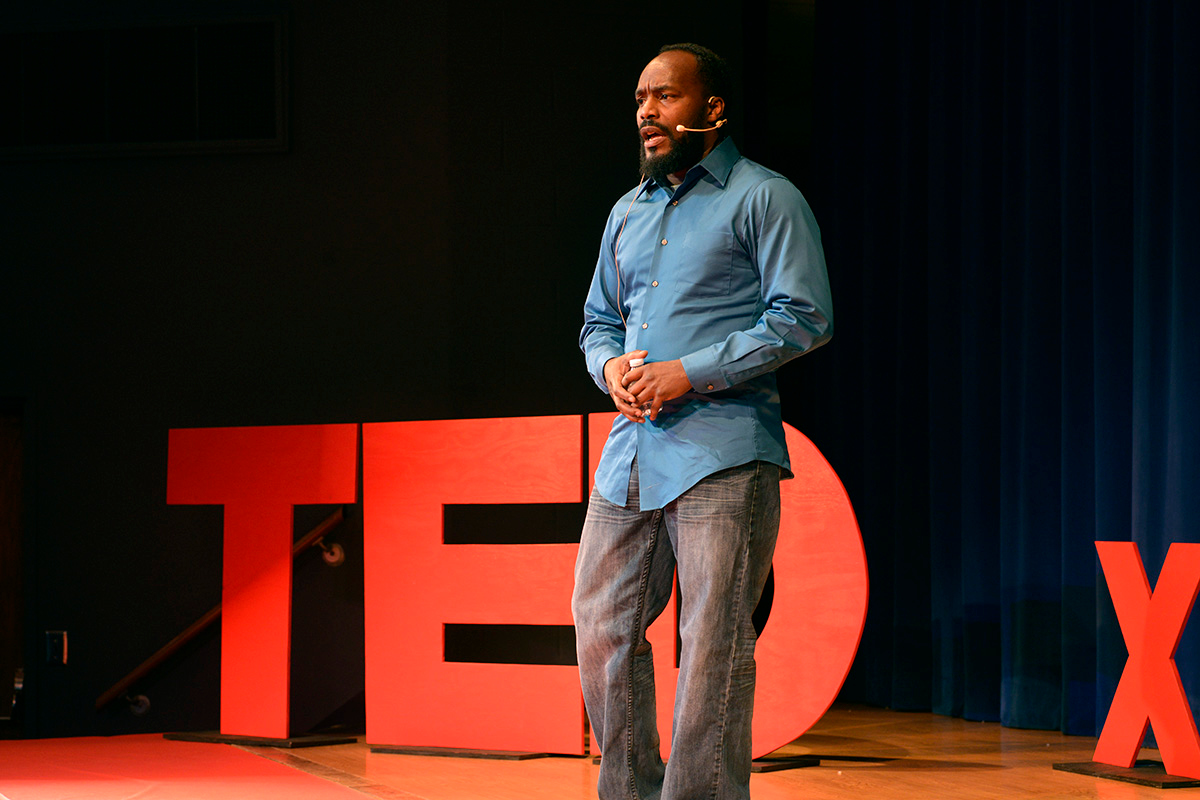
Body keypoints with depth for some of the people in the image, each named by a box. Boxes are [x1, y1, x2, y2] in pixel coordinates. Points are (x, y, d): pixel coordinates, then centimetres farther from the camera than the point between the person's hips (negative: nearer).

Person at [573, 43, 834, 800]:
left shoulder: (764, 198, -1)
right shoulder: (629, 213, 20)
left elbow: (804, 318, -10)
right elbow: (599, 320, 27)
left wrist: (688, 374, -15)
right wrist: (611, 366, 1)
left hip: (723, 453, -7)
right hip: (631, 451, 7)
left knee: (713, 641, -7)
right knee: (601, 625, 6)